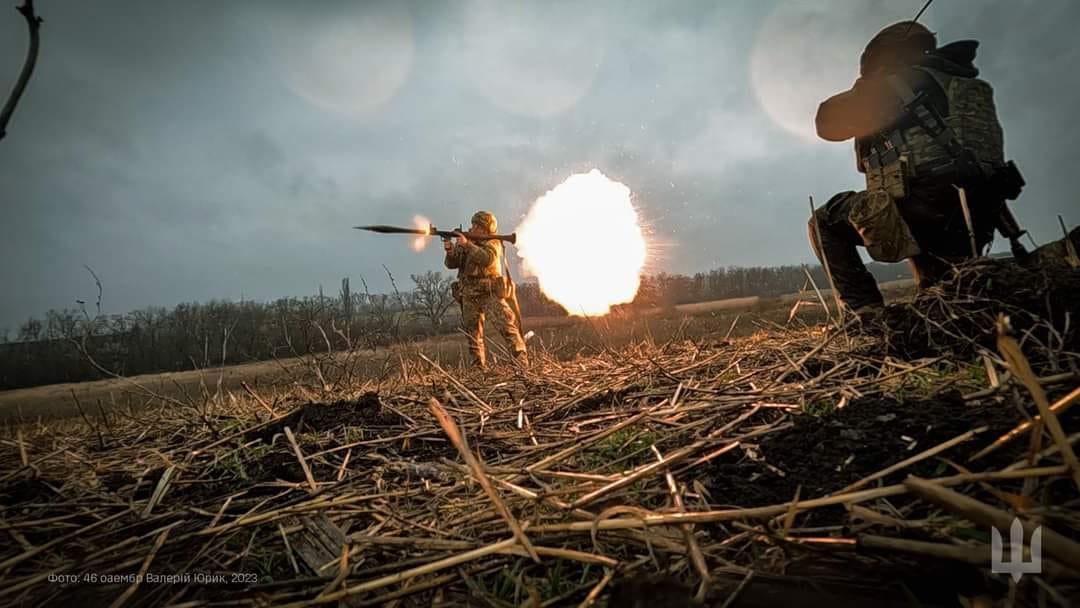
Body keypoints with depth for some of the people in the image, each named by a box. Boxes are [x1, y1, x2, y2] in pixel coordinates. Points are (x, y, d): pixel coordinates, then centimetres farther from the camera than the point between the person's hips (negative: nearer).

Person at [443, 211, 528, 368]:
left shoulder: (493, 242, -1)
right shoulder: (462, 241, 11)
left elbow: (488, 259, -22)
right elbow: (451, 264, 6)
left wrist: (468, 244, -23)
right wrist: (450, 250, -14)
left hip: (490, 292, -4)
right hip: (469, 296, 5)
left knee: (506, 325, -14)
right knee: (472, 331, 8)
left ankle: (521, 359, -12)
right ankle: (479, 365, 19)